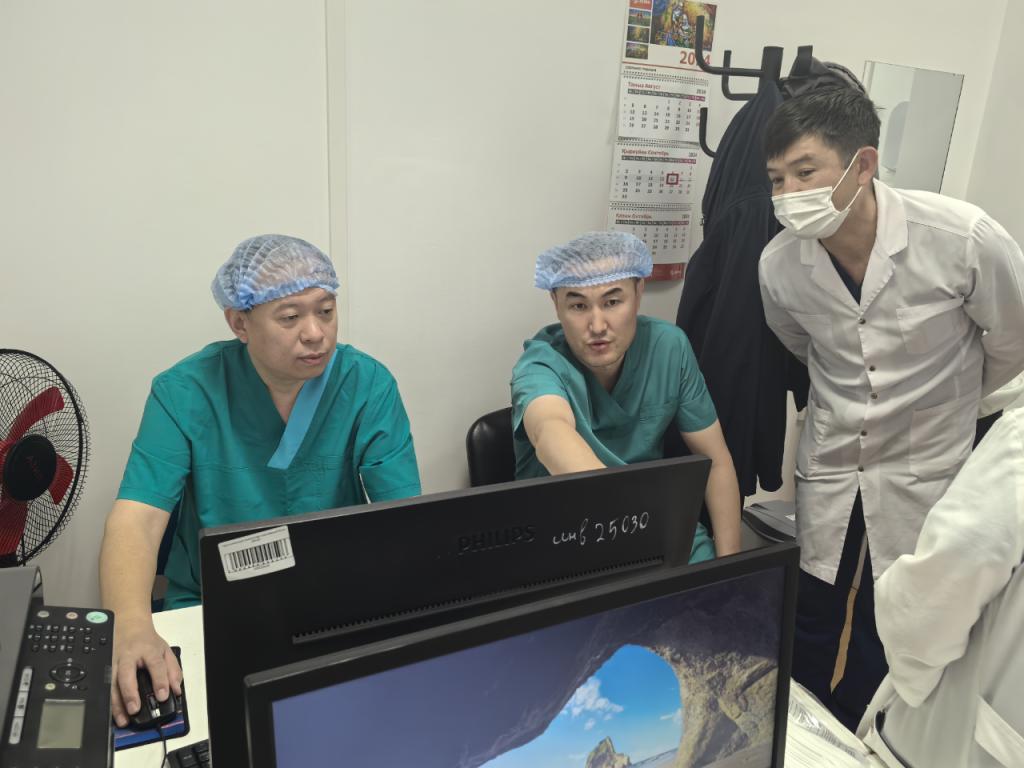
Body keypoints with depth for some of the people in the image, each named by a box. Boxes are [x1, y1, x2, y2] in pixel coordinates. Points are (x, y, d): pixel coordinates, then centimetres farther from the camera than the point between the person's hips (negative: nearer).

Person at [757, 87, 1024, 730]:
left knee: (887, 647, 14)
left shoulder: (965, 237, -23)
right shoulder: (778, 266, -14)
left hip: (922, 476, -2)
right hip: (829, 471, 2)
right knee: (808, 641, 15)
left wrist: (943, 408, 10)